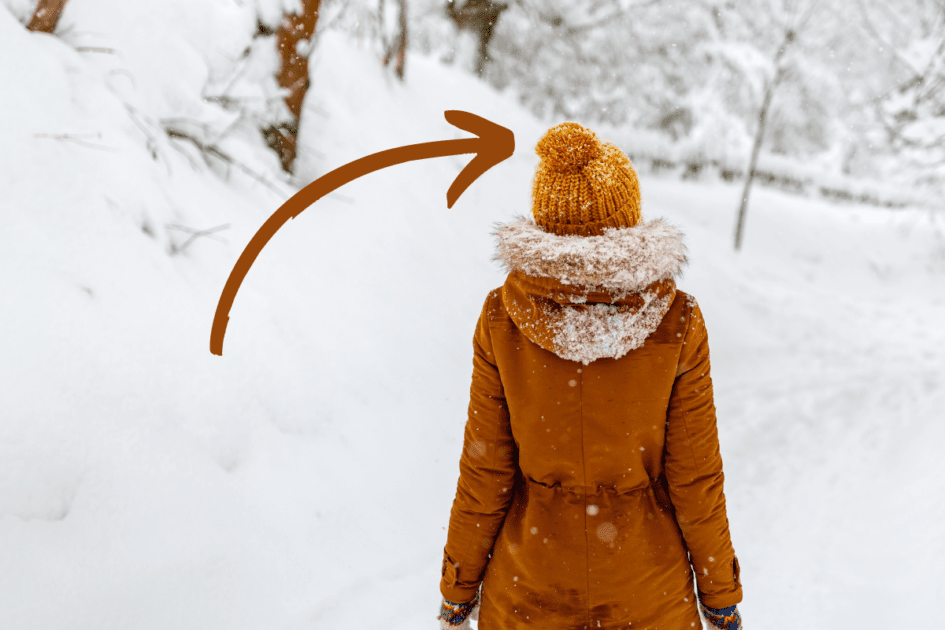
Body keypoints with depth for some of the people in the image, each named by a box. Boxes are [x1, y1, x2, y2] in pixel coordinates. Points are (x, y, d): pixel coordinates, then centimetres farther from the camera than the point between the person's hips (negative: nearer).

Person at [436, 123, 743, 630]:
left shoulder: (502, 322, -16)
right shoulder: (677, 325, -18)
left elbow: (485, 472, -9)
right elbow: (693, 478, -10)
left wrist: (458, 588, 6)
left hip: (528, 589, 1)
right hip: (648, 588, 0)